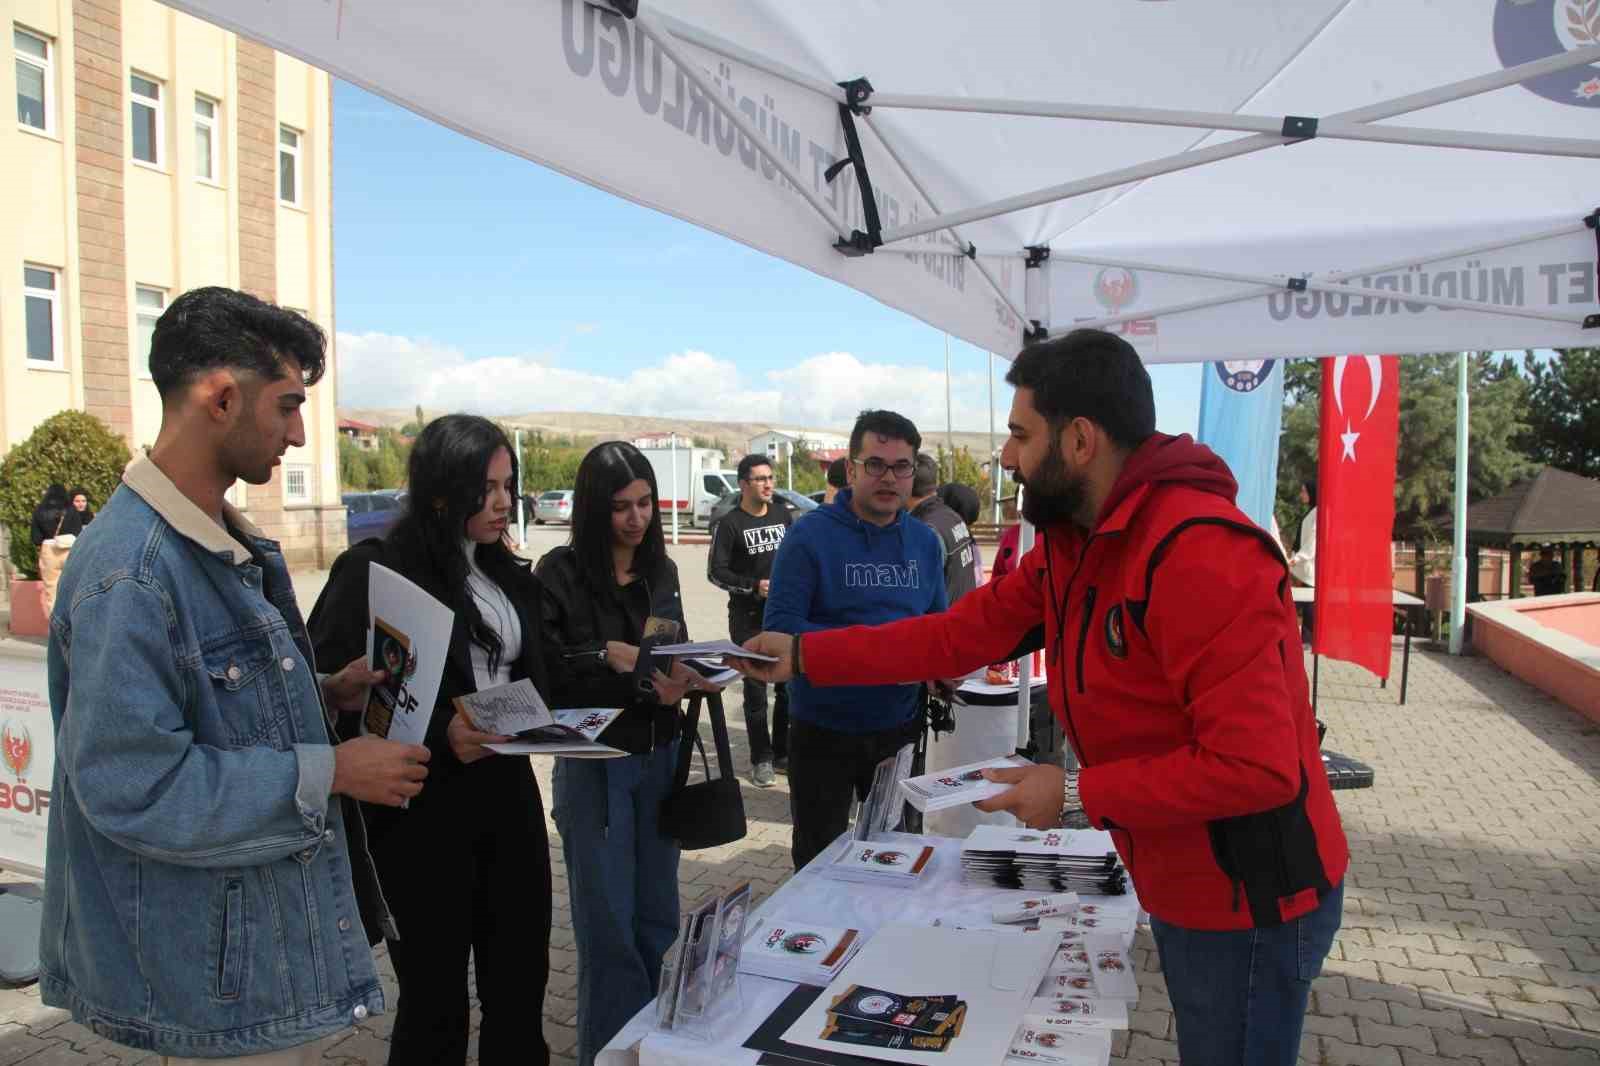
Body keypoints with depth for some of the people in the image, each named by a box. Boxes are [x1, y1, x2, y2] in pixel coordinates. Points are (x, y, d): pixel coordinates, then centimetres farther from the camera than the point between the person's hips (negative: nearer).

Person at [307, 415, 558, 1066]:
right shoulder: (375, 571, -12)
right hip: (422, 812, -6)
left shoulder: (508, 576, 9)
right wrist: (439, 733, -24)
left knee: (521, 983, 15)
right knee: (435, 998, 9)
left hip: (508, 796, 6)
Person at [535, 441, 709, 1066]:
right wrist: (607, 655, -24)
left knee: (658, 915, 15)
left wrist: (682, 678, -7)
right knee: (608, 922, 2)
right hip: (595, 763, -5)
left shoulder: (661, 571, 6)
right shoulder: (560, 573, -11)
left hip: (660, 757, 5)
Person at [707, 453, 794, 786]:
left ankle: (785, 753, 22)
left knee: (790, 685, 8)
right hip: (748, 619, -4)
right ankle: (761, 759, 13)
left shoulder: (783, 515, 7)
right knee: (755, 689, 2)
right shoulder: (730, 524, -8)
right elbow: (716, 571, -9)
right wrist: (753, 586, -19)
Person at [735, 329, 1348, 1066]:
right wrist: (804, 655, 1)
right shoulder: (1073, 543, 1)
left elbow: (1257, 766, -32)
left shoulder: (1199, 555, -31)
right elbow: (965, 631, 2)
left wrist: (1078, 797, -24)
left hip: (1250, 905, -8)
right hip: (1180, 890, 9)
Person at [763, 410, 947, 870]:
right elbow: (780, 626, -20)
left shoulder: (925, 541, 2)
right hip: (823, 729, -4)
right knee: (818, 864, 16)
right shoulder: (810, 535, -14)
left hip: (901, 725, 4)